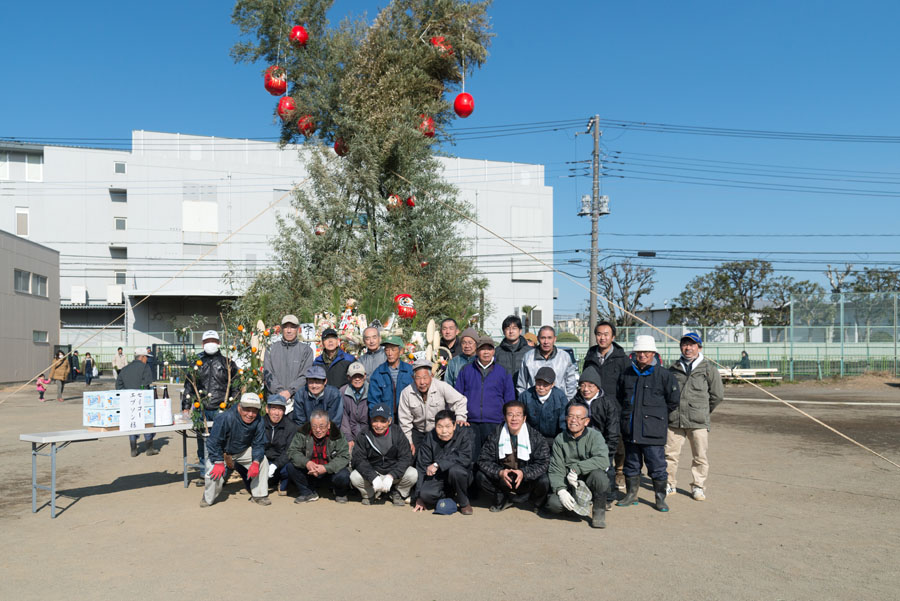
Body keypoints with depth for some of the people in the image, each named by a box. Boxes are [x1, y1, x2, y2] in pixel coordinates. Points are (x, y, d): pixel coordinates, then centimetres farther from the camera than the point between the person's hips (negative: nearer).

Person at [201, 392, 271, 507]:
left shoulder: (258, 421, -20)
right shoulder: (225, 418, -34)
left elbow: (259, 444, -10)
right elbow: (214, 443, -28)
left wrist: (255, 462, -25)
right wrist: (219, 463, -32)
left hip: (242, 451, 4)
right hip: (221, 452, -4)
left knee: (262, 460, -13)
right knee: (215, 471, -26)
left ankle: (259, 495, 2)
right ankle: (208, 499, 5)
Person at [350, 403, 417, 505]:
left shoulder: (397, 434, -11)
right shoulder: (364, 435, -10)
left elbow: (406, 458, -15)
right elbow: (358, 459, -16)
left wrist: (391, 476, -31)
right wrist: (373, 477, -31)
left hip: (394, 471, 0)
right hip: (373, 472, 0)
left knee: (412, 474, -28)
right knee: (354, 477, -28)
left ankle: (397, 493, 5)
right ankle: (370, 493, 6)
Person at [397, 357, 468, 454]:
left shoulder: (442, 387, -19)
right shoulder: (406, 393, -13)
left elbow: (459, 401, -6)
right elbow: (404, 420, -4)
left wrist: (460, 418, -21)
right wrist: (409, 442, -2)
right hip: (418, 432, 1)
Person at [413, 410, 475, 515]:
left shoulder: (464, 433, -12)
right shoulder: (430, 438, -6)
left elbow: (465, 458, -25)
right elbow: (422, 466, -5)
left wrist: (438, 464, -28)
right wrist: (419, 496, -7)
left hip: (460, 475, -2)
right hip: (438, 477, 2)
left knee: (455, 470, -36)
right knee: (426, 493, -28)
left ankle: (464, 503, -10)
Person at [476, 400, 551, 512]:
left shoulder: (536, 436, -10)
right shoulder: (496, 436, -5)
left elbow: (543, 463, -14)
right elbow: (484, 460, -7)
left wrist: (523, 473, -30)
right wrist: (499, 472, -26)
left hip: (528, 479, -2)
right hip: (502, 479, 2)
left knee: (544, 481, -30)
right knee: (480, 476, -18)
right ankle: (502, 500, 3)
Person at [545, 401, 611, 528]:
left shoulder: (594, 436, -5)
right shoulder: (560, 440, 2)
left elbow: (603, 460, -23)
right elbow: (555, 470, -3)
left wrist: (576, 468, -25)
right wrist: (561, 490, -20)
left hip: (590, 483, -2)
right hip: (568, 486, 2)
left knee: (598, 474, -34)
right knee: (553, 504, -25)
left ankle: (599, 513, -9)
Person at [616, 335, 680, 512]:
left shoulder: (664, 375, -4)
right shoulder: (627, 374, 9)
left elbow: (673, 401, 2)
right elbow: (619, 398, 22)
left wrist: (656, 416, 6)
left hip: (652, 431, -4)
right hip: (630, 429, 4)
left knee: (657, 465, 1)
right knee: (631, 464, 14)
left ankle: (660, 498, 15)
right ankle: (631, 494, 26)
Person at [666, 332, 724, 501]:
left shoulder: (709, 369, 2)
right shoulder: (673, 368, 11)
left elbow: (718, 395, 9)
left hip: (698, 422, -2)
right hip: (674, 420, 2)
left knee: (700, 457, 3)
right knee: (670, 454, 5)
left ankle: (698, 487, 18)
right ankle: (669, 484, 19)